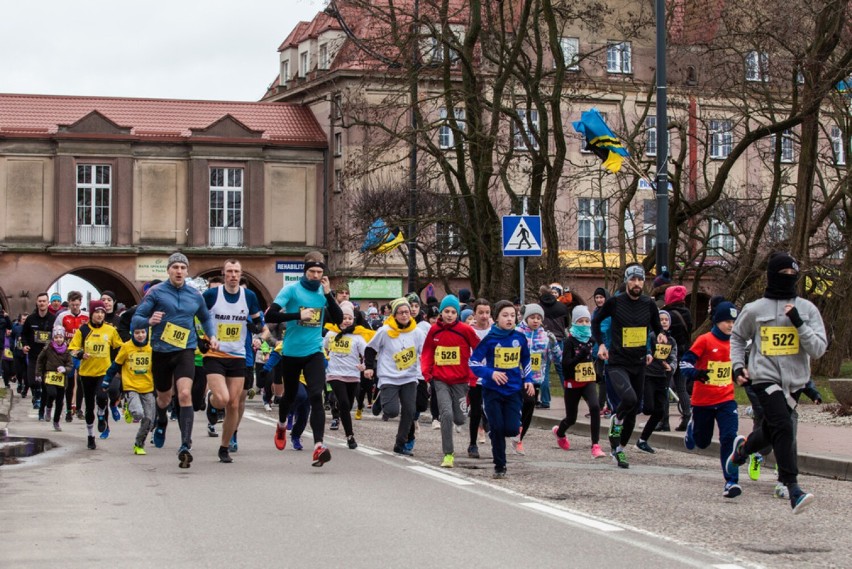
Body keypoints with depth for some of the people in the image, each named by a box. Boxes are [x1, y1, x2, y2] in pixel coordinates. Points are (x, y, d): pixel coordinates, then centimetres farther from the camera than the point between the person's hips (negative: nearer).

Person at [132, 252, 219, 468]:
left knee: (185, 394, -20)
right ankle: (161, 423, 54)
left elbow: (205, 318, 24)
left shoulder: (195, 296, 5)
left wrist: (212, 336, 7)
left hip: (185, 351, 0)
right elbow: (135, 320, -6)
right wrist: (150, 321, -28)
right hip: (161, 352, 0)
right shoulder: (156, 292, -4)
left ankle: (185, 446, -22)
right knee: (164, 398, 17)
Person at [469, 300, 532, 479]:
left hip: (514, 390, 2)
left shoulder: (520, 338, 1)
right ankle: (499, 467, 9)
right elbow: (473, 362, -7)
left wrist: (527, 379, 7)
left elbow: (525, 361, 18)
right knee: (497, 429, -5)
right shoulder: (490, 339, -9)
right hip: (493, 390, -2)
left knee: (512, 429, -9)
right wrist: (490, 373, -20)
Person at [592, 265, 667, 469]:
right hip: (617, 364, -4)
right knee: (629, 398, -29)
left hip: (639, 365, 4)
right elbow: (596, 321, 8)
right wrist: (601, 344, -3)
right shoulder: (614, 302, -8)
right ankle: (617, 421, 4)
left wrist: (661, 335, -8)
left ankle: (619, 449, 30)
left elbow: (657, 326, 15)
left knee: (633, 410, 11)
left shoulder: (649, 304, 1)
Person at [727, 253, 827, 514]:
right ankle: (793, 489, -23)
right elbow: (737, 337, 17)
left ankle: (743, 447, 49)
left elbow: (819, 348, -5)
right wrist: (738, 366, 6)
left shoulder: (807, 309, 2)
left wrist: (799, 323, -16)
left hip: (795, 380, 3)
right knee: (783, 428, -21)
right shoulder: (754, 309, 0)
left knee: (771, 430, 15)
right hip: (766, 377, -3)